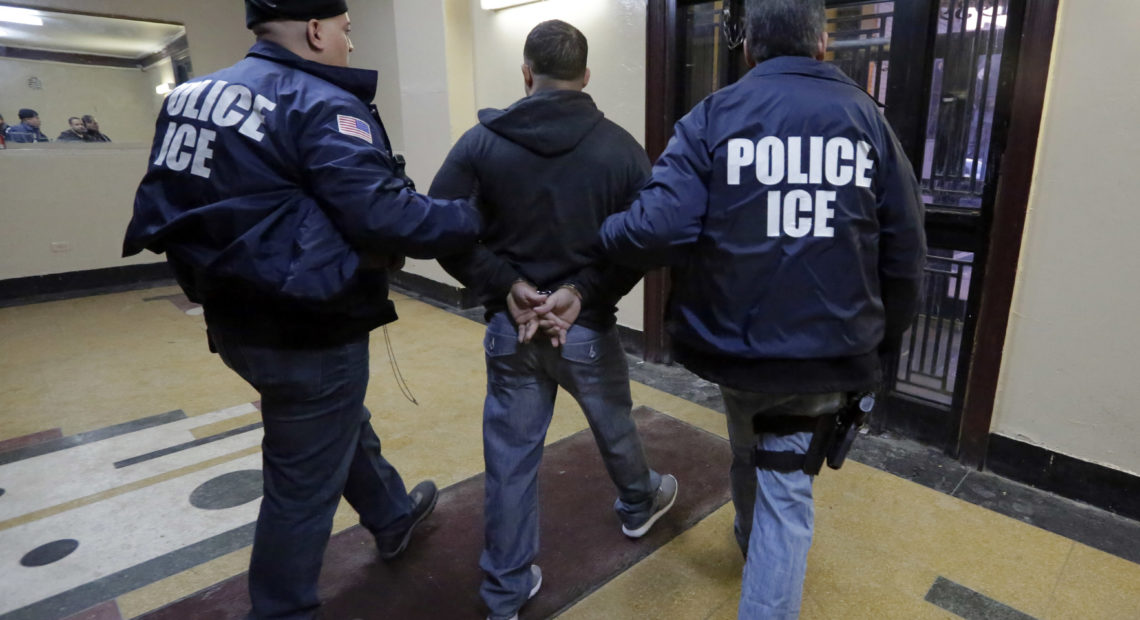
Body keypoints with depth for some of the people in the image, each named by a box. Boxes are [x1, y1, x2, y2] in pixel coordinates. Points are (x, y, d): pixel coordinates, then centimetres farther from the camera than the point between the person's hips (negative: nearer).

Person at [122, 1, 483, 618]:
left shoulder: (191, 94, 10)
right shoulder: (321, 105, -17)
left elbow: (160, 206, 12)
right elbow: (384, 216, -27)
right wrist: (473, 219, -15)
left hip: (235, 321, 9)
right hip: (308, 333, -9)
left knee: (343, 424, 28)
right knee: (304, 486, 9)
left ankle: (393, 516, 51)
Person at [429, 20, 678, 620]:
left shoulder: (481, 141, -6)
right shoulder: (621, 148, -6)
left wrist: (505, 286, -11)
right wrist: (584, 291, -11)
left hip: (509, 328, 1)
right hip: (589, 327, 0)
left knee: (510, 457, 12)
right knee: (613, 426, 25)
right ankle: (638, 503, 54)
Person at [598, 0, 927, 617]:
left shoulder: (715, 114, -6)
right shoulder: (868, 117, 1)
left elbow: (660, 228, -20)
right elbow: (905, 250, 0)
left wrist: (603, 236, 0)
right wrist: (883, 336, 14)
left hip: (735, 340, 1)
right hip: (828, 349, 0)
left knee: (750, 454, 28)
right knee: (785, 489, 12)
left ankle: (752, 543, 56)